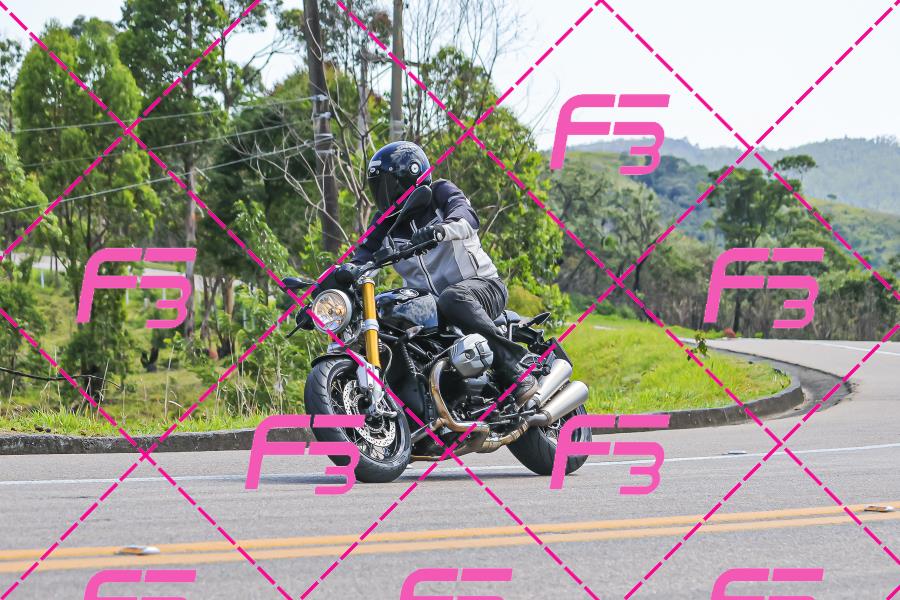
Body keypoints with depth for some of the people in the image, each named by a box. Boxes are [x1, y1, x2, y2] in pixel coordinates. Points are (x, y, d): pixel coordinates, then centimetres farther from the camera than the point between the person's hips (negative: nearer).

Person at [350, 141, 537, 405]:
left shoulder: (439, 193, -2)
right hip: (428, 305, 6)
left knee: (454, 298, -40)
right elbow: (360, 260, 3)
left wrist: (443, 229, -47)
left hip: (482, 284, -6)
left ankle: (515, 369, -40)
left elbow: (466, 215, -23)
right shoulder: (385, 224, 13)